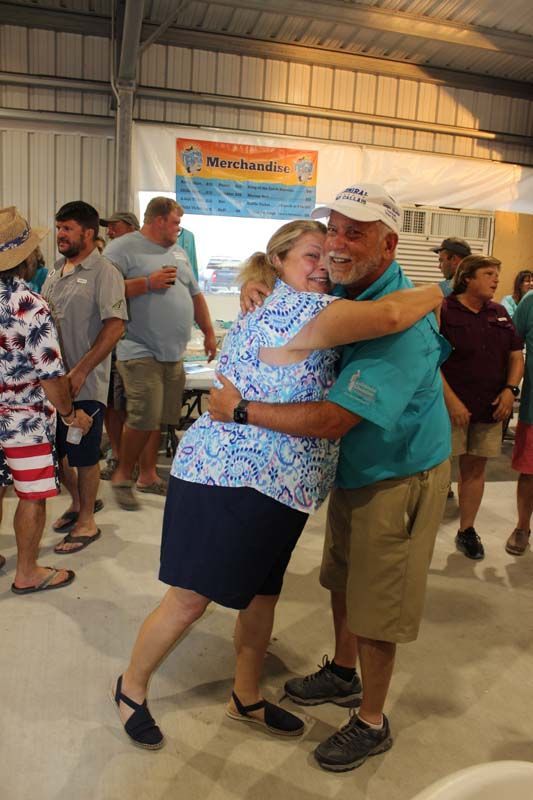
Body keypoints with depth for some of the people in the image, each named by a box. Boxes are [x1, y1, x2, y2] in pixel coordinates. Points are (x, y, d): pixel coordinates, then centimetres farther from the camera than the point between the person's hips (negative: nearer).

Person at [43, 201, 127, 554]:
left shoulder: (104, 273, -10)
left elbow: (115, 327, -17)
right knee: (54, 450, 16)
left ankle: (87, 520, 23)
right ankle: (78, 502, 39)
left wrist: (80, 372, -20)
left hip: (85, 384, -7)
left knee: (84, 456, 5)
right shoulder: (56, 272, 12)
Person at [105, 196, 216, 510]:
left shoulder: (177, 251, 19)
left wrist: (209, 332, 17)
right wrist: (148, 283, -16)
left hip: (174, 354, 7)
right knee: (145, 419, -10)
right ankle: (122, 475, 11)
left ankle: (148, 475, 24)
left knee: (160, 419, 10)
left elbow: (195, 294, 24)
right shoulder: (122, 248, -5)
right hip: (141, 352, -7)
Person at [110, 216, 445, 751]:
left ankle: (246, 700, 38)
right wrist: (435, 293, -6)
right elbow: (390, 317, -29)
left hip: (275, 488, 10)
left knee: (261, 593, 18)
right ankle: (131, 688, 29)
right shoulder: (293, 307, -18)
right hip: (226, 480, -10)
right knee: (190, 600, 4)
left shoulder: (300, 310, 14)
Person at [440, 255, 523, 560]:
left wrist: (511, 389, -1)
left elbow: (516, 355, 15)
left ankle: (467, 529, 27)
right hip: (450, 407, -5)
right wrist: (451, 400, -18)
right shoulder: (443, 311, -7)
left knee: (476, 467, 13)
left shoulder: (500, 313, 12)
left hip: (490, 408, 6)